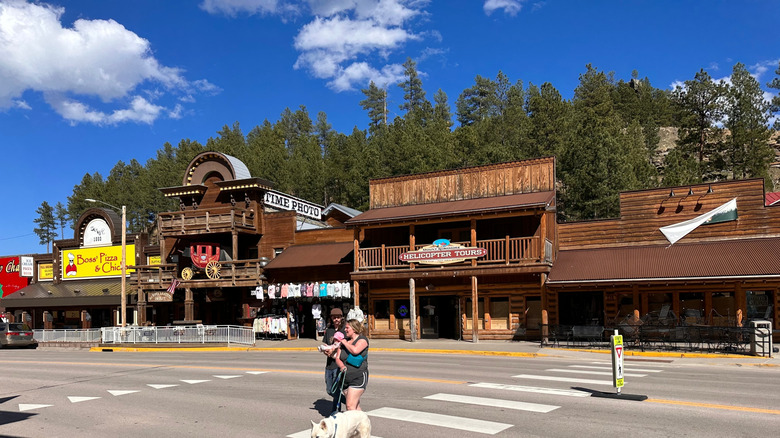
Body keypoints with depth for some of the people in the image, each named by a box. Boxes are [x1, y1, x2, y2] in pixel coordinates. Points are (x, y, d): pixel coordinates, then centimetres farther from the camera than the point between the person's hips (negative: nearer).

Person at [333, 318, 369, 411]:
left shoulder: (362, 340, -4)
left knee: (350, 406, -15)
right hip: (345, 378, 7)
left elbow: (355, 350, -24)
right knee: (356, 406, 11)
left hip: (358, 377, -7)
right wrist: (342, 366, -13)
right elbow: (337, 358, 8)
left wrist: (344, 342, -7)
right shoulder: (343, 342, 15)